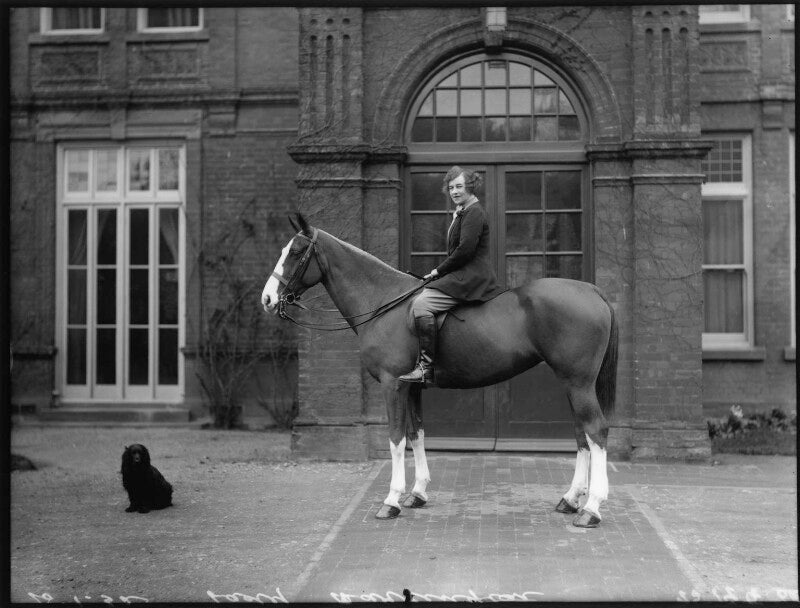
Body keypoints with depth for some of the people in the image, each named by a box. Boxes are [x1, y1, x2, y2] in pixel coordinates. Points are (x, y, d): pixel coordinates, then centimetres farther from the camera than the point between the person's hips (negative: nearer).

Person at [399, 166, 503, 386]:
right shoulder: (461, 212, 22)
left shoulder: (474, 212, -10)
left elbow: (465, 250, -19)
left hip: (471, 278, -11)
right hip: (461, 276, 11)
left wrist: (439, 270, -11)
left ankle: (425, 368, -25)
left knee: (421, 304, -23)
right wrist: (440, 271, 10)